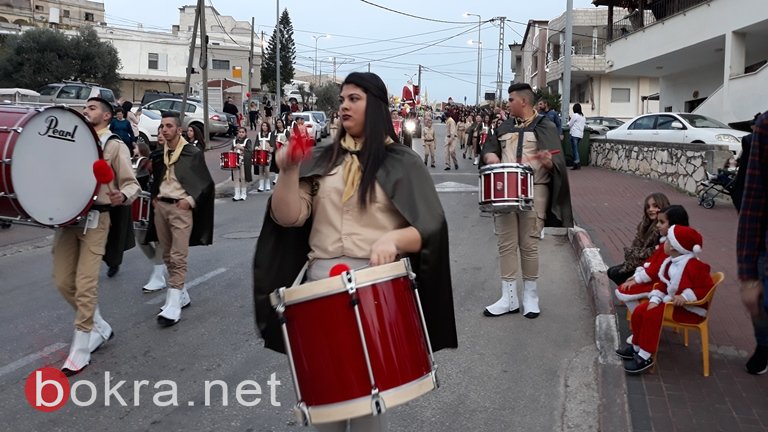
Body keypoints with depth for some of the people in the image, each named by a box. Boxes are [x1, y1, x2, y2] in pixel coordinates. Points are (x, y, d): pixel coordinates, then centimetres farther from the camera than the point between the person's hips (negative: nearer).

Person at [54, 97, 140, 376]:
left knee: (85, 285, -7)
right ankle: (100, 327, 25)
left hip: (94, 219, -6)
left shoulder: (114, 146, -1)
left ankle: (80, 350, 3)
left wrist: (122, 196, -26)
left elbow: (132, 183, -5)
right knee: (63, 281, 7)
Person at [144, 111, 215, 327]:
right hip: (160, 206, 7)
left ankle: (173, 306, -12)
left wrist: (190, 200, -12)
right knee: (168, 256, 12)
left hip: (181, 208, -7)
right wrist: (154, 197, 11)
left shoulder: (193, 153, -7)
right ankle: (181, 295, 27)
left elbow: (206, 182, -4)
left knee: (178, 257, -11)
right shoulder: (158, 154, 9)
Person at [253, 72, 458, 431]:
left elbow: (429, 228, -5)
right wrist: (288, 172, -16)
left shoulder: (401, 163, 1)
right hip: (322, 278, 3)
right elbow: (288, 217, 1)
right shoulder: (322, 159, 10)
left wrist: (393, 239, -25)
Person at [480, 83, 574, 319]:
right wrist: (491, 156, -3)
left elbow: (557, 162, -9)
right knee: (506, 244, 4)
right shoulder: (505, 127, 15)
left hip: (533, 192, -5)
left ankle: (530, 296, 14)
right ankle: (509, 298, 11)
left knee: (529, 245, 1)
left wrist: (548, 162, -31)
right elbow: (488, 148, 20)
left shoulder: (545, 126, -2)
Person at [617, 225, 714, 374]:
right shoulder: (670, 263, 8)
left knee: (653, 315, -27)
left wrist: (686, 296, -32)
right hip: (671, 301, 10)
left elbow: (707, 288, -22)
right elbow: (663, 284, 10)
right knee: (639, 311, 0)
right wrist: (655, 300, -6)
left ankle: (645, 357, -20)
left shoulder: (694, 265, -20)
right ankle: (636, 347, 16)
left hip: (690, 310, -9)